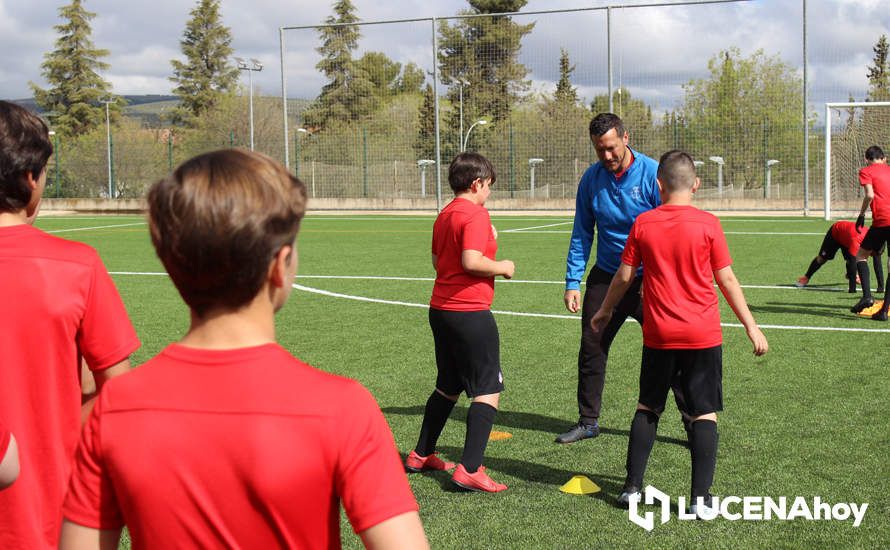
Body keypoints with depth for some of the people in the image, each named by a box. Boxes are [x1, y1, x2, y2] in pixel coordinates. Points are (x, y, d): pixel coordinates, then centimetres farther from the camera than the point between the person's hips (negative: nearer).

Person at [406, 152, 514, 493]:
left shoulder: (444, 215, 14)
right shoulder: (476, 214, -14)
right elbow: (471, 261, -25)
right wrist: (501, 267, -8)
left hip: (441, 310, 9)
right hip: (470, 313, -9)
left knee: (448, 387, 22)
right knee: (488, 392, -4)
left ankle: (421, 455, 31)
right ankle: (469, 470, -9)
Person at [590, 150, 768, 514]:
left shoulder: (643, 223, -2)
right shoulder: (707, 224, -7)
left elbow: (624, 276, 5)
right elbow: (726, 280, -4)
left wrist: (605, 311, 21)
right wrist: (751, 326, 4)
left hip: (658, 335, 2)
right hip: (703, 335, -2)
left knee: (647, 408, 15)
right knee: (705, 414, 4)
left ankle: (632, 488, 17)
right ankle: (700, 497, 1)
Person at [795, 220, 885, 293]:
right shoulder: (855, 240, -47)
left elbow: (878, 265, -25)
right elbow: (852, 263, -48)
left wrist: (880, 287, -29)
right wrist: (852, 289, -49)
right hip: (835, 232, -5)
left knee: (849, 259, -4)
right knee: (822, 258, 0)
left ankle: (850, 276, 29)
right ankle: (806, 278, 19)